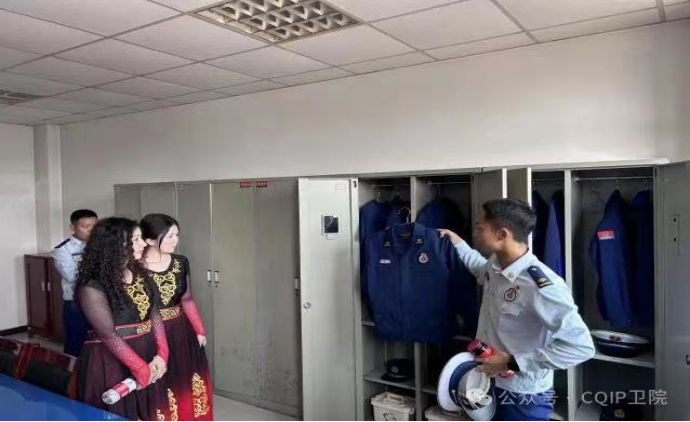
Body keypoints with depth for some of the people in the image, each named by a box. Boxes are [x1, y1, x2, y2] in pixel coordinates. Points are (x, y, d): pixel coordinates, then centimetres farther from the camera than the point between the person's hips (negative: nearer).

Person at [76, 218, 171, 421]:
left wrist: (161, 354, -7)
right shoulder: (92, 287, -17)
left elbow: (154, 313, 4)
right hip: (111, 362, -6)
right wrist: (141, 369, -16)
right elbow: (109, 336, -19)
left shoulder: (139, 273, 4)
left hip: (147, 355, 6)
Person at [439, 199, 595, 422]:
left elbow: (581, 346, -31)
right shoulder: (496, 264, -4)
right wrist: (458, 244, 18)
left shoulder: (540, 285, -29)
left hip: (524, 399, -7)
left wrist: (514, 363, -27)